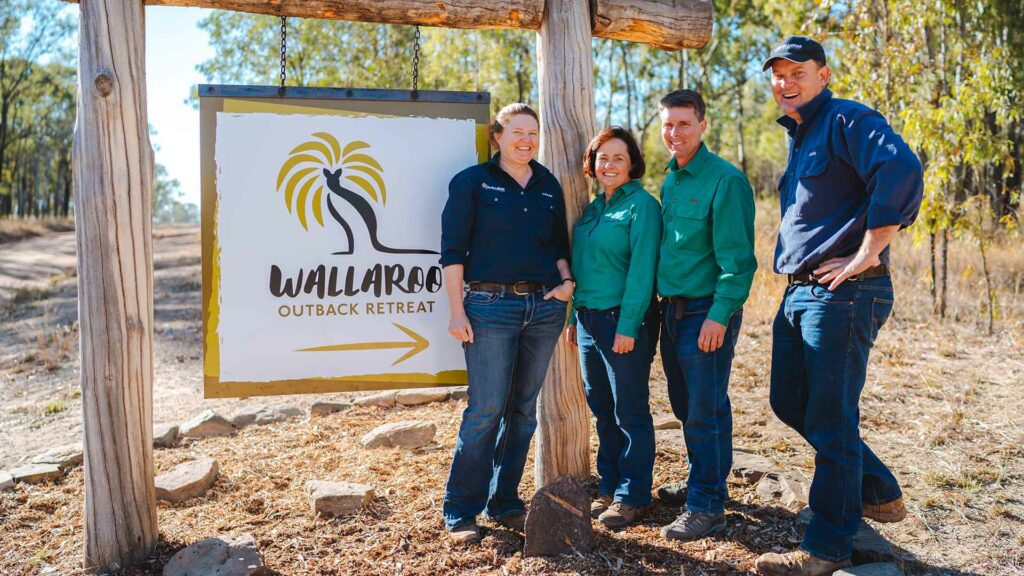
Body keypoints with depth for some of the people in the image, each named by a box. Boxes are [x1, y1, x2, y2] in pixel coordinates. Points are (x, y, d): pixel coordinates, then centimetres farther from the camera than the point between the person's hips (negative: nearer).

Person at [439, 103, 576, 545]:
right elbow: (452, 250, -5)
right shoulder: (472, 182, 0)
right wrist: (457, 310, -11)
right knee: (485, 410, -6)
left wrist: (567, 281, 0)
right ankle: (460, 512, 8)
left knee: (523, 409, 9)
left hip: (543, 306, 5)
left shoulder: (549, 185, 14)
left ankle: (504, 503, 23)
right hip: (490, 305, -5)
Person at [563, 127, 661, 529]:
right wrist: (574, 318, 13)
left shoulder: (641, 205, -8)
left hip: (623, 321, -7)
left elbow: (641, 269, -15)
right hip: (588, 320, 8)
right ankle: (609, 487, 28)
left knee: (630, 413, 3)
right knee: (602, 411, 15)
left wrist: (627, 327, -19)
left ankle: (631, 496, 15)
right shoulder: (592, 208, 14)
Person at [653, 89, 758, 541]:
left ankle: (707, 507, 10)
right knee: (685, 406, 17)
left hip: (708, 313, -8)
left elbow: (737, 258, -16)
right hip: (672, 310, 8)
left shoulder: (725, 180, -12)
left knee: (706, 411, -1)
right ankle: (701, 482, 34)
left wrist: (719, 315, -21)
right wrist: (662, 302, 13)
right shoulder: (669, 181, 12)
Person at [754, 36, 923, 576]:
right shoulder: (798, 137, 19)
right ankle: (879, 493, 33)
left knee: (829, 420, -3)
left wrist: (867, 254, -24)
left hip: (841, 294, -10)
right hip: (798, 293, 10)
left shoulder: (846, 121, -10)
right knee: (789, 403, 16)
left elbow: (901, 169, -28)